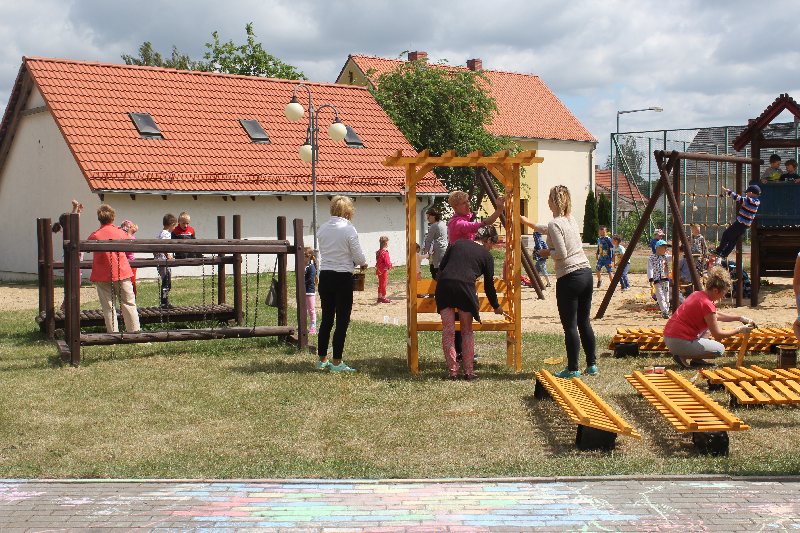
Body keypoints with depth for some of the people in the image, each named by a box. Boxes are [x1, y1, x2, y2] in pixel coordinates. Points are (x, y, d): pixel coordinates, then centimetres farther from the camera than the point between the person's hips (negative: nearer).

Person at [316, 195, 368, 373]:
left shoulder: (322, 228, 4)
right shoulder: (349, 229, -11)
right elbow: (358, 257, -9)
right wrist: (363, 264, 15)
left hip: (325, 276, 6)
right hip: (343, 277, -5)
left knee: (326, 319, 14)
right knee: (342, 320, 2)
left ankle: (322, 360, 20)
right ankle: (337, 362, 4)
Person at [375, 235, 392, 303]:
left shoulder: (378, 251, 8)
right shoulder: (385, 252, -20)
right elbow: (387, 262, -21)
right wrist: (390, 266, -4)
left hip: (379, 270, 8)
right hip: (384, 270, -8)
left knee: (380, 284, 15)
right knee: (383, 284, -1)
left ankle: (379, 297, 21)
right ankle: (383, 298, 4)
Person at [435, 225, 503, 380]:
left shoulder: (458, 243, 21)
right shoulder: (486, 256, 15)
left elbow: (441, 266, 15)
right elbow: (489, 285, 19)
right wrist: (496, 307, 32)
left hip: (443, 285, 2)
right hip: (465, 287, -2)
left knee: (448, 331, 8)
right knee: (467, 331, 14)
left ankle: (452, 370, 7)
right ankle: (469, 371, 12)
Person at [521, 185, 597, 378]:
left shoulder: (555, 224, -11)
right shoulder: (571, 220, 15)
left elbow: (561, 253, -17)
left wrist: (547, 252, 2)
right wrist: (527, 222, 44)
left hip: (569, 277, -8)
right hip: (586, 273, 8)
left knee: (570, 326, -1)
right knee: (584, 322, 15)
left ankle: (572, 369, 4)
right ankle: (592, 365, 19)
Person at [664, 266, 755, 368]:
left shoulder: (697, 294, 11)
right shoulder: (707, 305, -17)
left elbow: (716, 316, 26)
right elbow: (717, 335, -10)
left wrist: (739, 318, 20)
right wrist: (740, 330, 1)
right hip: (679, 343, -10)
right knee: (720, 349, -2)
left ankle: (696, 359, 16)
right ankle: (683, 357, -5)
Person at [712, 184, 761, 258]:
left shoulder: (749, 201, -20)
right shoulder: (757, 202, 5)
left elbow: (737, 198, -24)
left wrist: (728, 191, -16)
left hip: (740, 223, -8)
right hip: (746, 225, 8)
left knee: (726, 234, 4)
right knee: (734, 239, 16)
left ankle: (719, 251, 8)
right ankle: (725, 253, 21)